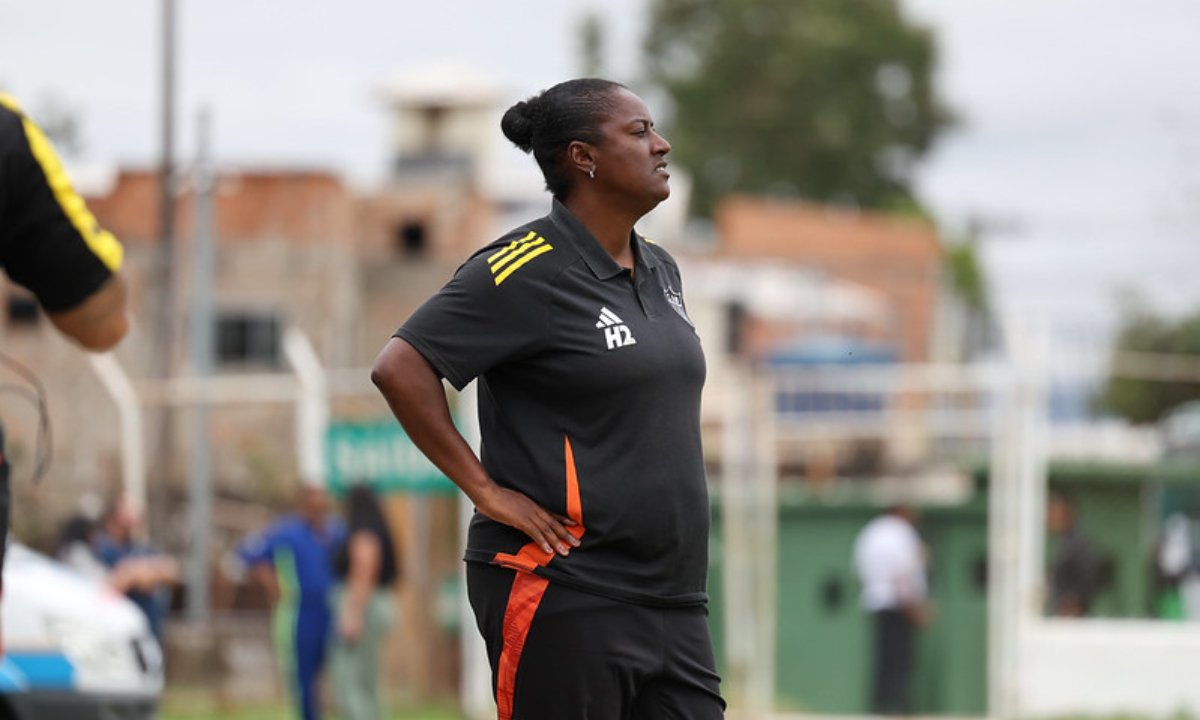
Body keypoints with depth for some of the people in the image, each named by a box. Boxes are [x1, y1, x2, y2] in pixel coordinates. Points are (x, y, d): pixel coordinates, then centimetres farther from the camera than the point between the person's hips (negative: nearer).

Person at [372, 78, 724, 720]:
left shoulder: (659, 271, 15)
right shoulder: (526, 270, -11)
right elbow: (399, 369, -16)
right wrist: (485, 490, -15)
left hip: (670, 594, 8)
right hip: (563, 595, -8)